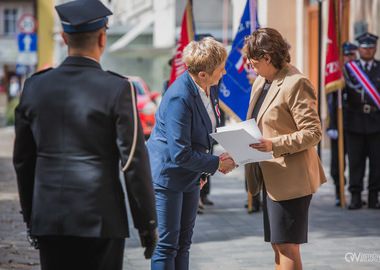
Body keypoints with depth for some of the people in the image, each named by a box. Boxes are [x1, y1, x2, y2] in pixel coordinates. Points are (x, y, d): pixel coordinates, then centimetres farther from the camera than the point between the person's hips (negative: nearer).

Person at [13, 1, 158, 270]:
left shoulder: (35, 86, 4)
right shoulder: (117, 89, -9)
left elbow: (23, 159, 11)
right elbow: (134, 160, -9)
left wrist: (30, 216, 21)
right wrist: (147, 223, -1)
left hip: (49, 221, 4)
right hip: (101, 222, -4)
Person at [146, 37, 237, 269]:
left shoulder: (207, 88, 2)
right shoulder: (179, 98, -26)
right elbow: (180, 154, -26)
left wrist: (203, 172, 14)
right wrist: (217, 164, -17)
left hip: (191, 177, 9)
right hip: (167, 175, -9)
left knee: (183, 243, 13)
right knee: (166, 245, -5)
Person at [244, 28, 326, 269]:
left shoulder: (296, 84, -16)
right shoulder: (261, 83, 14)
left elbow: (313, 132, -19)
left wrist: (274, 145, -27)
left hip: (291, 177, -10)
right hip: (272, 177, 10)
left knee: (287, 246, -7)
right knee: (278, 246, 14)